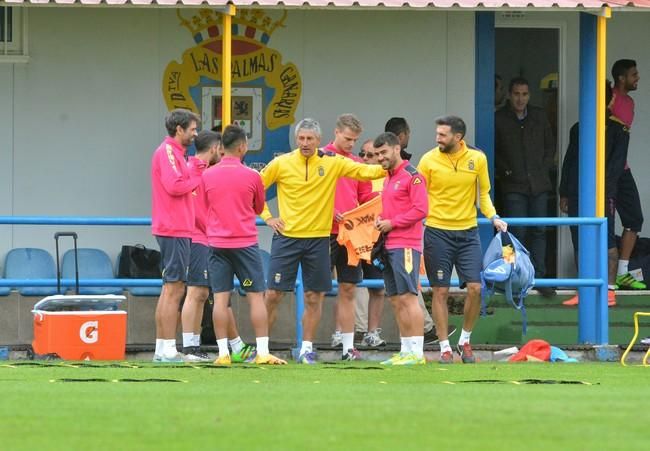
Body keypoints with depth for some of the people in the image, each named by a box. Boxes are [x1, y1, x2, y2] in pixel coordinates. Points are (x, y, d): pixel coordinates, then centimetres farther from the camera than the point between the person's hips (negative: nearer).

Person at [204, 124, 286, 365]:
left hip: (217, 243, 2)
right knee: (256, 297, 2)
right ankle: (263, 352, -2)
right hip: (246, 243, -2)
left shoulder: (207, 176, 1)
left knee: (220, 298, 2)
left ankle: (223, 352, -2)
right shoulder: (251, 176, -4)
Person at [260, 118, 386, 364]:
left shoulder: (332, 163, 0)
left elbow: (364, 171, -1)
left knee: (314, 297, 5)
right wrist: (267, 217, 1)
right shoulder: (281, 164, -2)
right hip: (287, 236, -1)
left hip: (318, 239, 1)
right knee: (273, 294, -2)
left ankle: (307, 348, 14)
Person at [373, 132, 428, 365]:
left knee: (408, 298, -11)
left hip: (406, 246, -9)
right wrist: (381, 221, 7)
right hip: (389, 246, 9)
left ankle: (417, 353, -11)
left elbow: (421, 210, -15)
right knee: (396, 301, 9)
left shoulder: (412, 176, -8)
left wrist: (392, 223, -14)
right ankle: (406, 351, 12)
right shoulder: (388, 178, 19)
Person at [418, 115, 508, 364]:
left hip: (468, 232, 1)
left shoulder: (477, 159, 1)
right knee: (440, 291, 0)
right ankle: (445, 347, 10)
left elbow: (483, 193, 11)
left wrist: (493, 217, -3)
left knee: (475, 288, -5)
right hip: (437, 232, -1)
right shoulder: (429, 160, -4)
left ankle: (465, 340, 15)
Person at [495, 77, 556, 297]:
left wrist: (545, 168, 6)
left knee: (539, 231, 3)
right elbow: (492, 151, 4)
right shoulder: (499, 119, 0)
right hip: (514, 186, -3)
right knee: (517, 232, -7)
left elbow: (550, 145, 18)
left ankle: (539, 278, 8)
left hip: (539, 183, 3)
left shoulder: (539, 117, 10)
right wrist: (505, 171, -4)